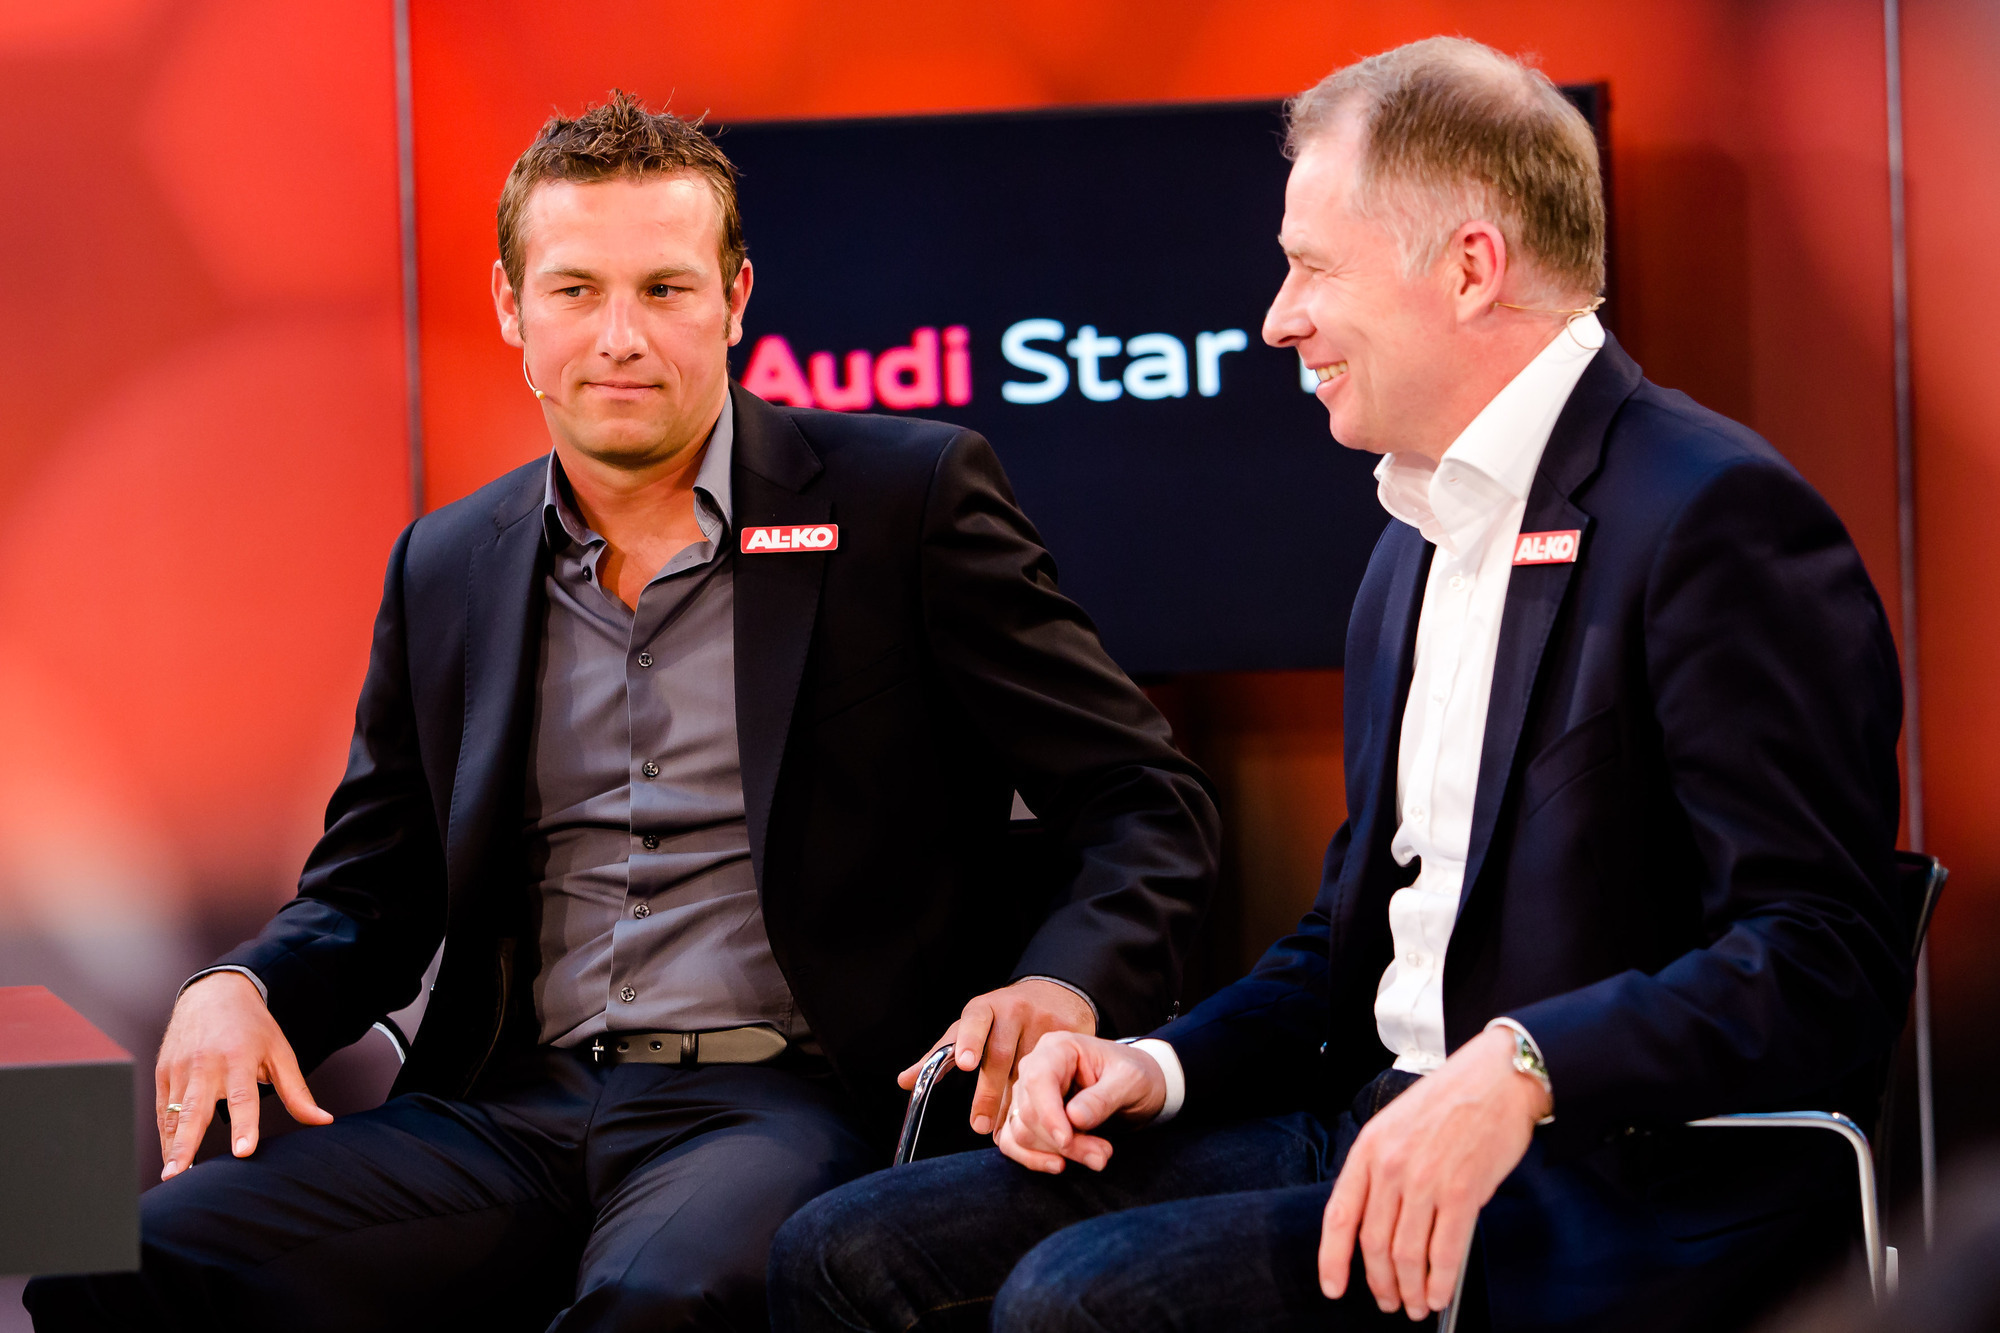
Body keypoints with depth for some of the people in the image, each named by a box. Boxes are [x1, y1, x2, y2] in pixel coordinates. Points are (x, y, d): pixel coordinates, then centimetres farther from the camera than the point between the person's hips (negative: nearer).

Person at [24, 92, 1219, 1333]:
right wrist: (244, 989, 0)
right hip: (510, 1110, 4)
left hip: (791, 1103, -4)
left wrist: (1063, 986, -18)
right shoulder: (445, 568, 16)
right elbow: (373, 886, 23)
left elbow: (1143, 798, 3)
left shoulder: (907, 495, 3)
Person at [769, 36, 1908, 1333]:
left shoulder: (1712, 513, -11)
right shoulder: (1417, 546, 20)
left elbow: (1825, 959, -20)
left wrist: (1524, 1068, -31)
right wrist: (1162, 1066, 7)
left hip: (1627, 1186, -9)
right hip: (1376, 1129, 9)